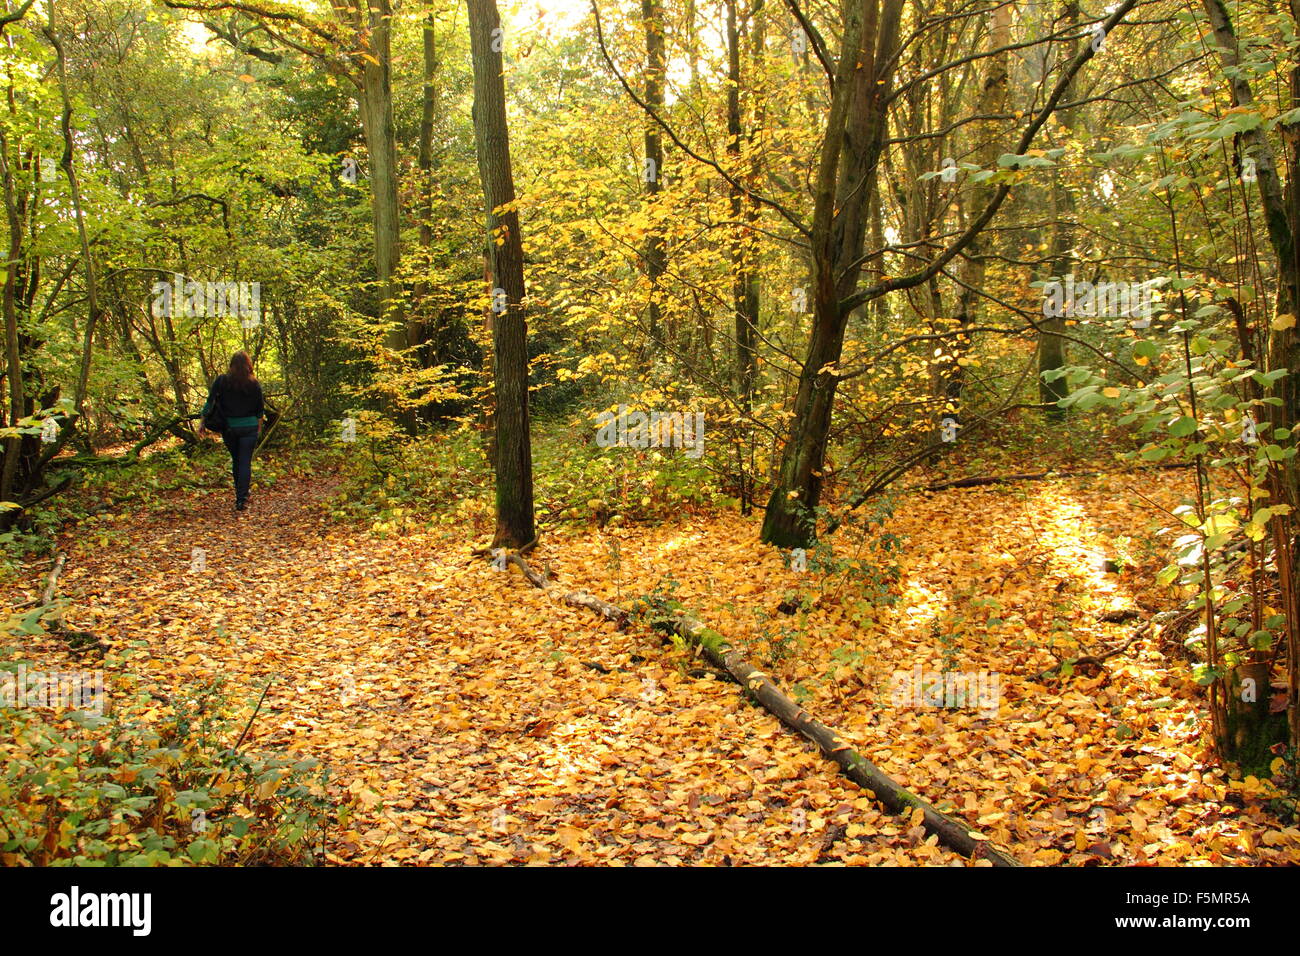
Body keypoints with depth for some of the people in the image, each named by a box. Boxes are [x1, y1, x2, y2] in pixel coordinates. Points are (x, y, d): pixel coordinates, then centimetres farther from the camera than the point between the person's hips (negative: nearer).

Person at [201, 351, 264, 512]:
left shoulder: (222, 381, -4)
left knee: (236, 461, 17)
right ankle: (241, 499, -8)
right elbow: (260, 409, 4)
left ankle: (240, 495, 28)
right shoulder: (254, 383, -3)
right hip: (249, 427, -1)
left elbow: (210, 402, -5)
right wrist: (259, 427, 18)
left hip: (228, 427, 1)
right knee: (245, 462, 0)